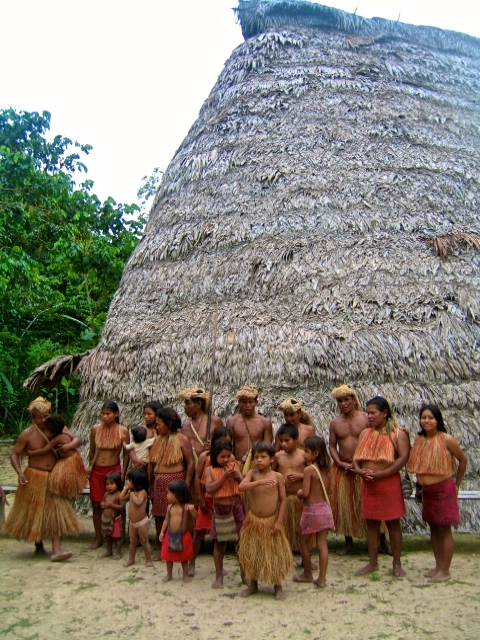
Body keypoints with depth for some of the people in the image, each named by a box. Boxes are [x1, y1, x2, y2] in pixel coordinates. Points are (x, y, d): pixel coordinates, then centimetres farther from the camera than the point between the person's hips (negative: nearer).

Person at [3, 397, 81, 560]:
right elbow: (14, 454, -3)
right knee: (34, 512, 9)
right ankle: (38, 546, 29)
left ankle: (56, 550, -5)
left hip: (54, 477, 2)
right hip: (34, 478, -2)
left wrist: (69, 445, -27)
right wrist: (19, 472, -17)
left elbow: (77, 439, -4)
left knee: (56, 512, -5)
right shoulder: (27, 434, -10)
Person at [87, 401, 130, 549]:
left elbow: (126, 454, -3)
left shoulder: (123, 431, -8)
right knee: (96, 505, 8)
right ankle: (98, 538, 21)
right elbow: (92, 451, 9)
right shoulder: (96, 429, -2)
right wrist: (90, 467, 8)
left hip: (113, 470, -3)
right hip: (97, 471, 3)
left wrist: (123, 474, -6)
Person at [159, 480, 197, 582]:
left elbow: (196, 517, -16)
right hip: (170, 535, 4)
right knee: (169, 557, 13)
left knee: (184, 557, 11)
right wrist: (162, 532, 5)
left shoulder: (187, 506, -13)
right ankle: (169, 575, 30)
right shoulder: (170, 507, 1)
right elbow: (166, 520, 8)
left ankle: (185, 575, 26)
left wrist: (192, 510, -34)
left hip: (183, 536, -4)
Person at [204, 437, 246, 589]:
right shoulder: (210, 470, -4)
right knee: (219, 542, 8)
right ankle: (219, 576, 19)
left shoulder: (234, 465, 0)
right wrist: (224, 476, -21)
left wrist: (237, 476, -21)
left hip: (236, 506, 1)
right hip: (220, 508, -1)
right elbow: (209, 489, -16)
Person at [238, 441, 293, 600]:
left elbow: (283, 499, -4)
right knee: (252, 554, 12)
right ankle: (253, 584, 30)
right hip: (253, 521, 2)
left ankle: (278, 586, 25)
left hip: (271, 521, -1)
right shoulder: (252, 473, -6)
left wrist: (279, 521, -9)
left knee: (275, 554, 8)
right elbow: (241, 487, -24)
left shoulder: (277, 476, -8)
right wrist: (259, 482, -36)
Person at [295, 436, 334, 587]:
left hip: (311, 510, -6)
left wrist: (299, 492, -1)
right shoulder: (326, 469, 4)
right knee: (322, 544, 7)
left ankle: (307, 574, 25)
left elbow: (305, 493, -20)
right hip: (324, 508, 6)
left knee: (303, 541, 13)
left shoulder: (309, 469, -17)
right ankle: (321, 579, 10)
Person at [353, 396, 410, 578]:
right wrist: (359, 470, -12)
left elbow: (403, 458, -15)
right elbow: (356, 457, 10)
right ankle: (373, 562, 22)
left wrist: (381, 474, -22)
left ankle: (397, 564, 18)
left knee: (393, 522, 6)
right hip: (368, 484, 5)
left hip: (389, 483, -4)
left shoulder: (398, 434, -4)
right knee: (371, 523, 11)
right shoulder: (365, 434, 11)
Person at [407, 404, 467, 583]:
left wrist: (457, 484, 4)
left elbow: (463, 460, -2)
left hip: (444, 489, -6)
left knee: (444, 530, 3)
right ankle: (438, 566, 28)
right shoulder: (419, 439, 3)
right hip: (426, 491, 6)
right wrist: (419, 485, 6)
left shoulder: (446, 440, -13)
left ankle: (445, 570, 14)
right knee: (433, 529, 15)